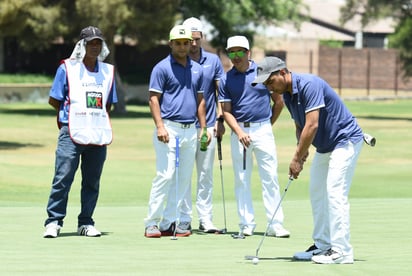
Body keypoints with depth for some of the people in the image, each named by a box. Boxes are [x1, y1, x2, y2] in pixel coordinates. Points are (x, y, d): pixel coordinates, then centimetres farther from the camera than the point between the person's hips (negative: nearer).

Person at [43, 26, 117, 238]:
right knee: (63, 177, -10)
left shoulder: (108, 71, 15)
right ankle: (53, 222, -7)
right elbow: (54, 100, 5)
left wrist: (96, 116, 7)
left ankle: (85, 223, 14)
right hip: (71, 133, -4)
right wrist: (73, 113, 9)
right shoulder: (67, 68, 2)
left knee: (92, 181, 6)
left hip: (99, 134, 4)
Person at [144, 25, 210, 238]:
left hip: (190, 130, 6)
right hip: (169, 128, -6)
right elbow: (153, 99, -7)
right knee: (165, 175, -12)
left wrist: (203, 128, 15)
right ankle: (152, 223, -8)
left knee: (184, 178, 5)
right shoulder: (162, 68, -3)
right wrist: (160, 126, -17)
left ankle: (169, 222, 10)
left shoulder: (197, 69, 15)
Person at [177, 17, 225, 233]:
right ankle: (184, 219, 6)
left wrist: (220, 119, 0)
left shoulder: (213, 61, 5)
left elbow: (220, 91, 8)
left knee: (206, 174, 5)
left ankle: (205, 219, 10)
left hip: (207, 126, 2)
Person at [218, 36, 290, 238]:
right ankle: (246, 224, 8)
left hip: (262, 129, -1)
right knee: (242, 179, 3)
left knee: (270, 178, -4)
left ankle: (275, 224, -4)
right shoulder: (226, 79, 4)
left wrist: (268, 124, 10)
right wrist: (239, 132, -13)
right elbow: (227, 110, 1)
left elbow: (279, 102, 9)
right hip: (239, 131, 1)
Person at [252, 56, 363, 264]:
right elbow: (300, 126, 12)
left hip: (345, 140, -10)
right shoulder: (288, 96, 5)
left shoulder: (309, 85, -25)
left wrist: (297, 158, -23)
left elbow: (312, 125, -28)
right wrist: (301, 154, -5)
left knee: (335, 194, -15)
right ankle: (323, 245, 16)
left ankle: (341, 251, -16)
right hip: (324, 146, 10)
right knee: (317, 194, 11)